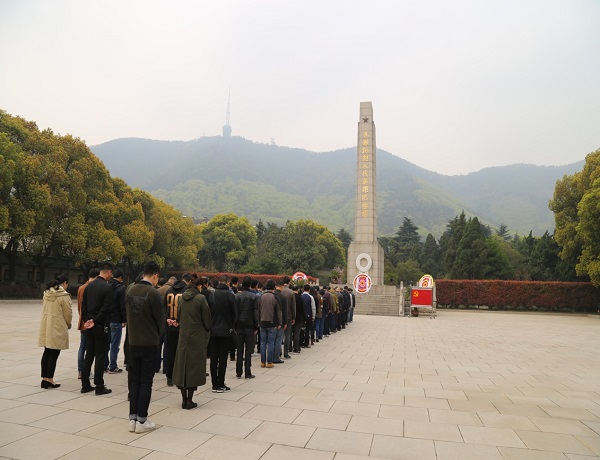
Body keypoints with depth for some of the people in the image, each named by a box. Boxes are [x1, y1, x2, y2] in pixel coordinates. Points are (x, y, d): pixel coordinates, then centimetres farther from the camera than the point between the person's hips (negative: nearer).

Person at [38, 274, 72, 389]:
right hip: (57, 328, -7)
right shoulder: (64, 295, -15)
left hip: (45, 326, 7)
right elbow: (68, 313, -11)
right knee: (54, 354, 1)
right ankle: (49, 380, 6)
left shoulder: (46, 293, 8)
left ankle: (44, 379, 20)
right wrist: (68, 324, 9)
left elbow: (45, 309, 14)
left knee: (46, 353, 14)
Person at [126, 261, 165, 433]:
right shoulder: (153, 293, -18)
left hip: (133, 343, 6)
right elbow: (160, 318, -11)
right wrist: (158, 333, 10)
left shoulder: (130, 291, 2)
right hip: (150, 343, -6)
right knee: (146, 382, 3)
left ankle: (132, 419, 20)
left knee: (135, 381, 15)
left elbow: (128, 314, 8)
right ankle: (142, 421, 10)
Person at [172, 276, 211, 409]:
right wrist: (206, 332, 11)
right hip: (197, 337, -4)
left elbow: (178, 317, 10)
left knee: (182, 365, 12)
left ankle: (184, 399, 17)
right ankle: (189, 401, 7)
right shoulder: (200, 298, -12)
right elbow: (207, 319, -7)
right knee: (194, 366, 4)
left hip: (183, 337, 4)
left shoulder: (180, 298, 2)